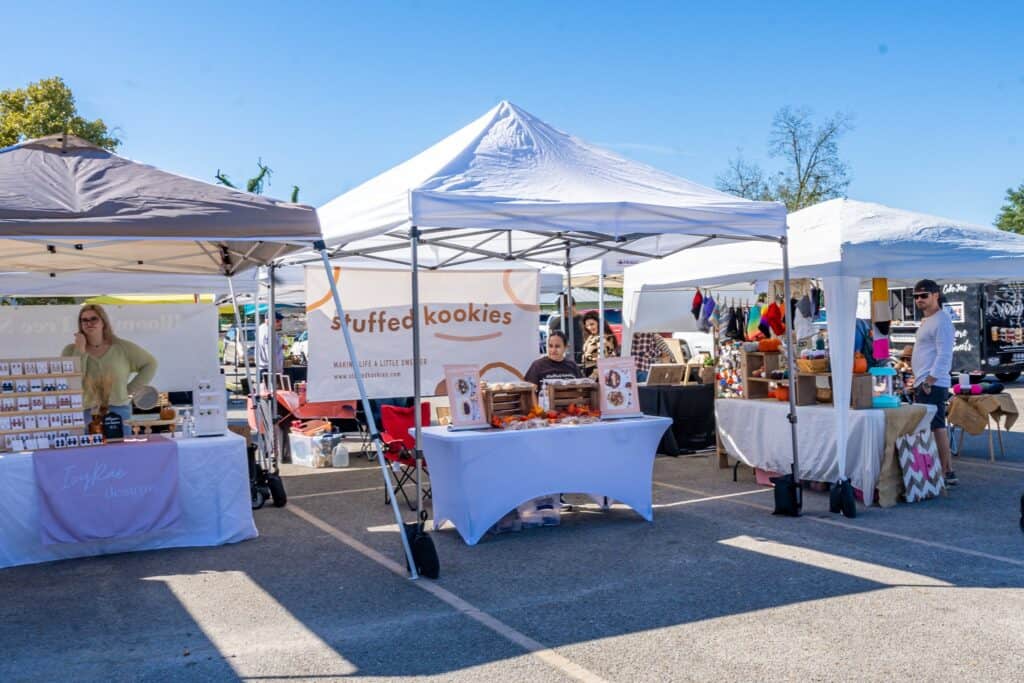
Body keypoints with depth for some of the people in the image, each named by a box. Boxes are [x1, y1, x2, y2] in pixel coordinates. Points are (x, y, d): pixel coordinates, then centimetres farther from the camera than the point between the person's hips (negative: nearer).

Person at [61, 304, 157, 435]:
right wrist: (80, 350, -9)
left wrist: (130, 390, 4)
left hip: (118, 414, 1)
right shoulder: (71, 350, 4)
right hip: (84, 416, -1)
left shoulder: (122, 347, 5)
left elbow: (150, 364, 11)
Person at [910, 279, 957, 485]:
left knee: (937, 428, -9)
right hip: (923, 384, 10)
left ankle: (948, 472, -6)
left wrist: (929, 382, -20)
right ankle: (945, 470, 14)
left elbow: (944, 355, -18)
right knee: (936, 428, 10)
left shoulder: (941, 320, -11)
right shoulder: (927, 321, 19)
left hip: (933, 385, -10)